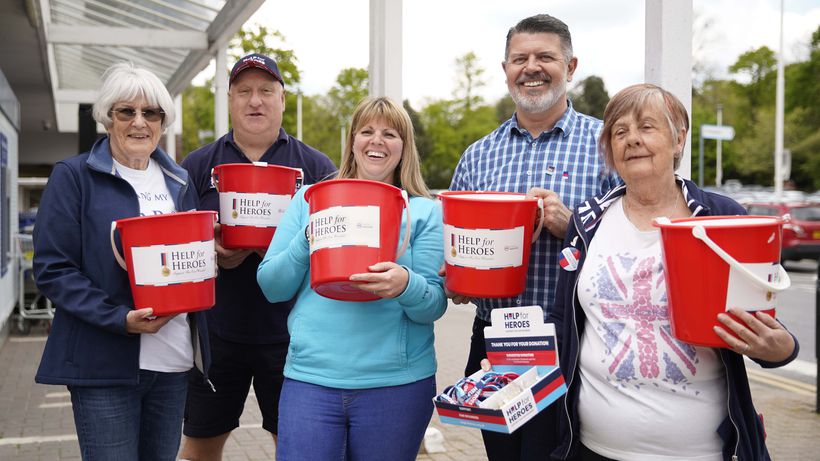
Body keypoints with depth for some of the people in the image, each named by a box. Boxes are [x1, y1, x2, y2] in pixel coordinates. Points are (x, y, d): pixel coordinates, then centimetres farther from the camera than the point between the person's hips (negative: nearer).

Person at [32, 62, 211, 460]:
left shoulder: (179, 182, 13)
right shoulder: (74, 176, -2)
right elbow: (52, 269, -7)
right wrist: (119, 319, -19)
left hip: (175, 358, 5)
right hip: (104, 363, -5)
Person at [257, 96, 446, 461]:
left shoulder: (425, 212, 3)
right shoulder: (309, 199, 8)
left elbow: (435, 305, -3)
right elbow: (271, 287, 5)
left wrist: (407, 286, -24)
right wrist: (308, 239, -11)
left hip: (397, 383, 0)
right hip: (310, 376, 1)